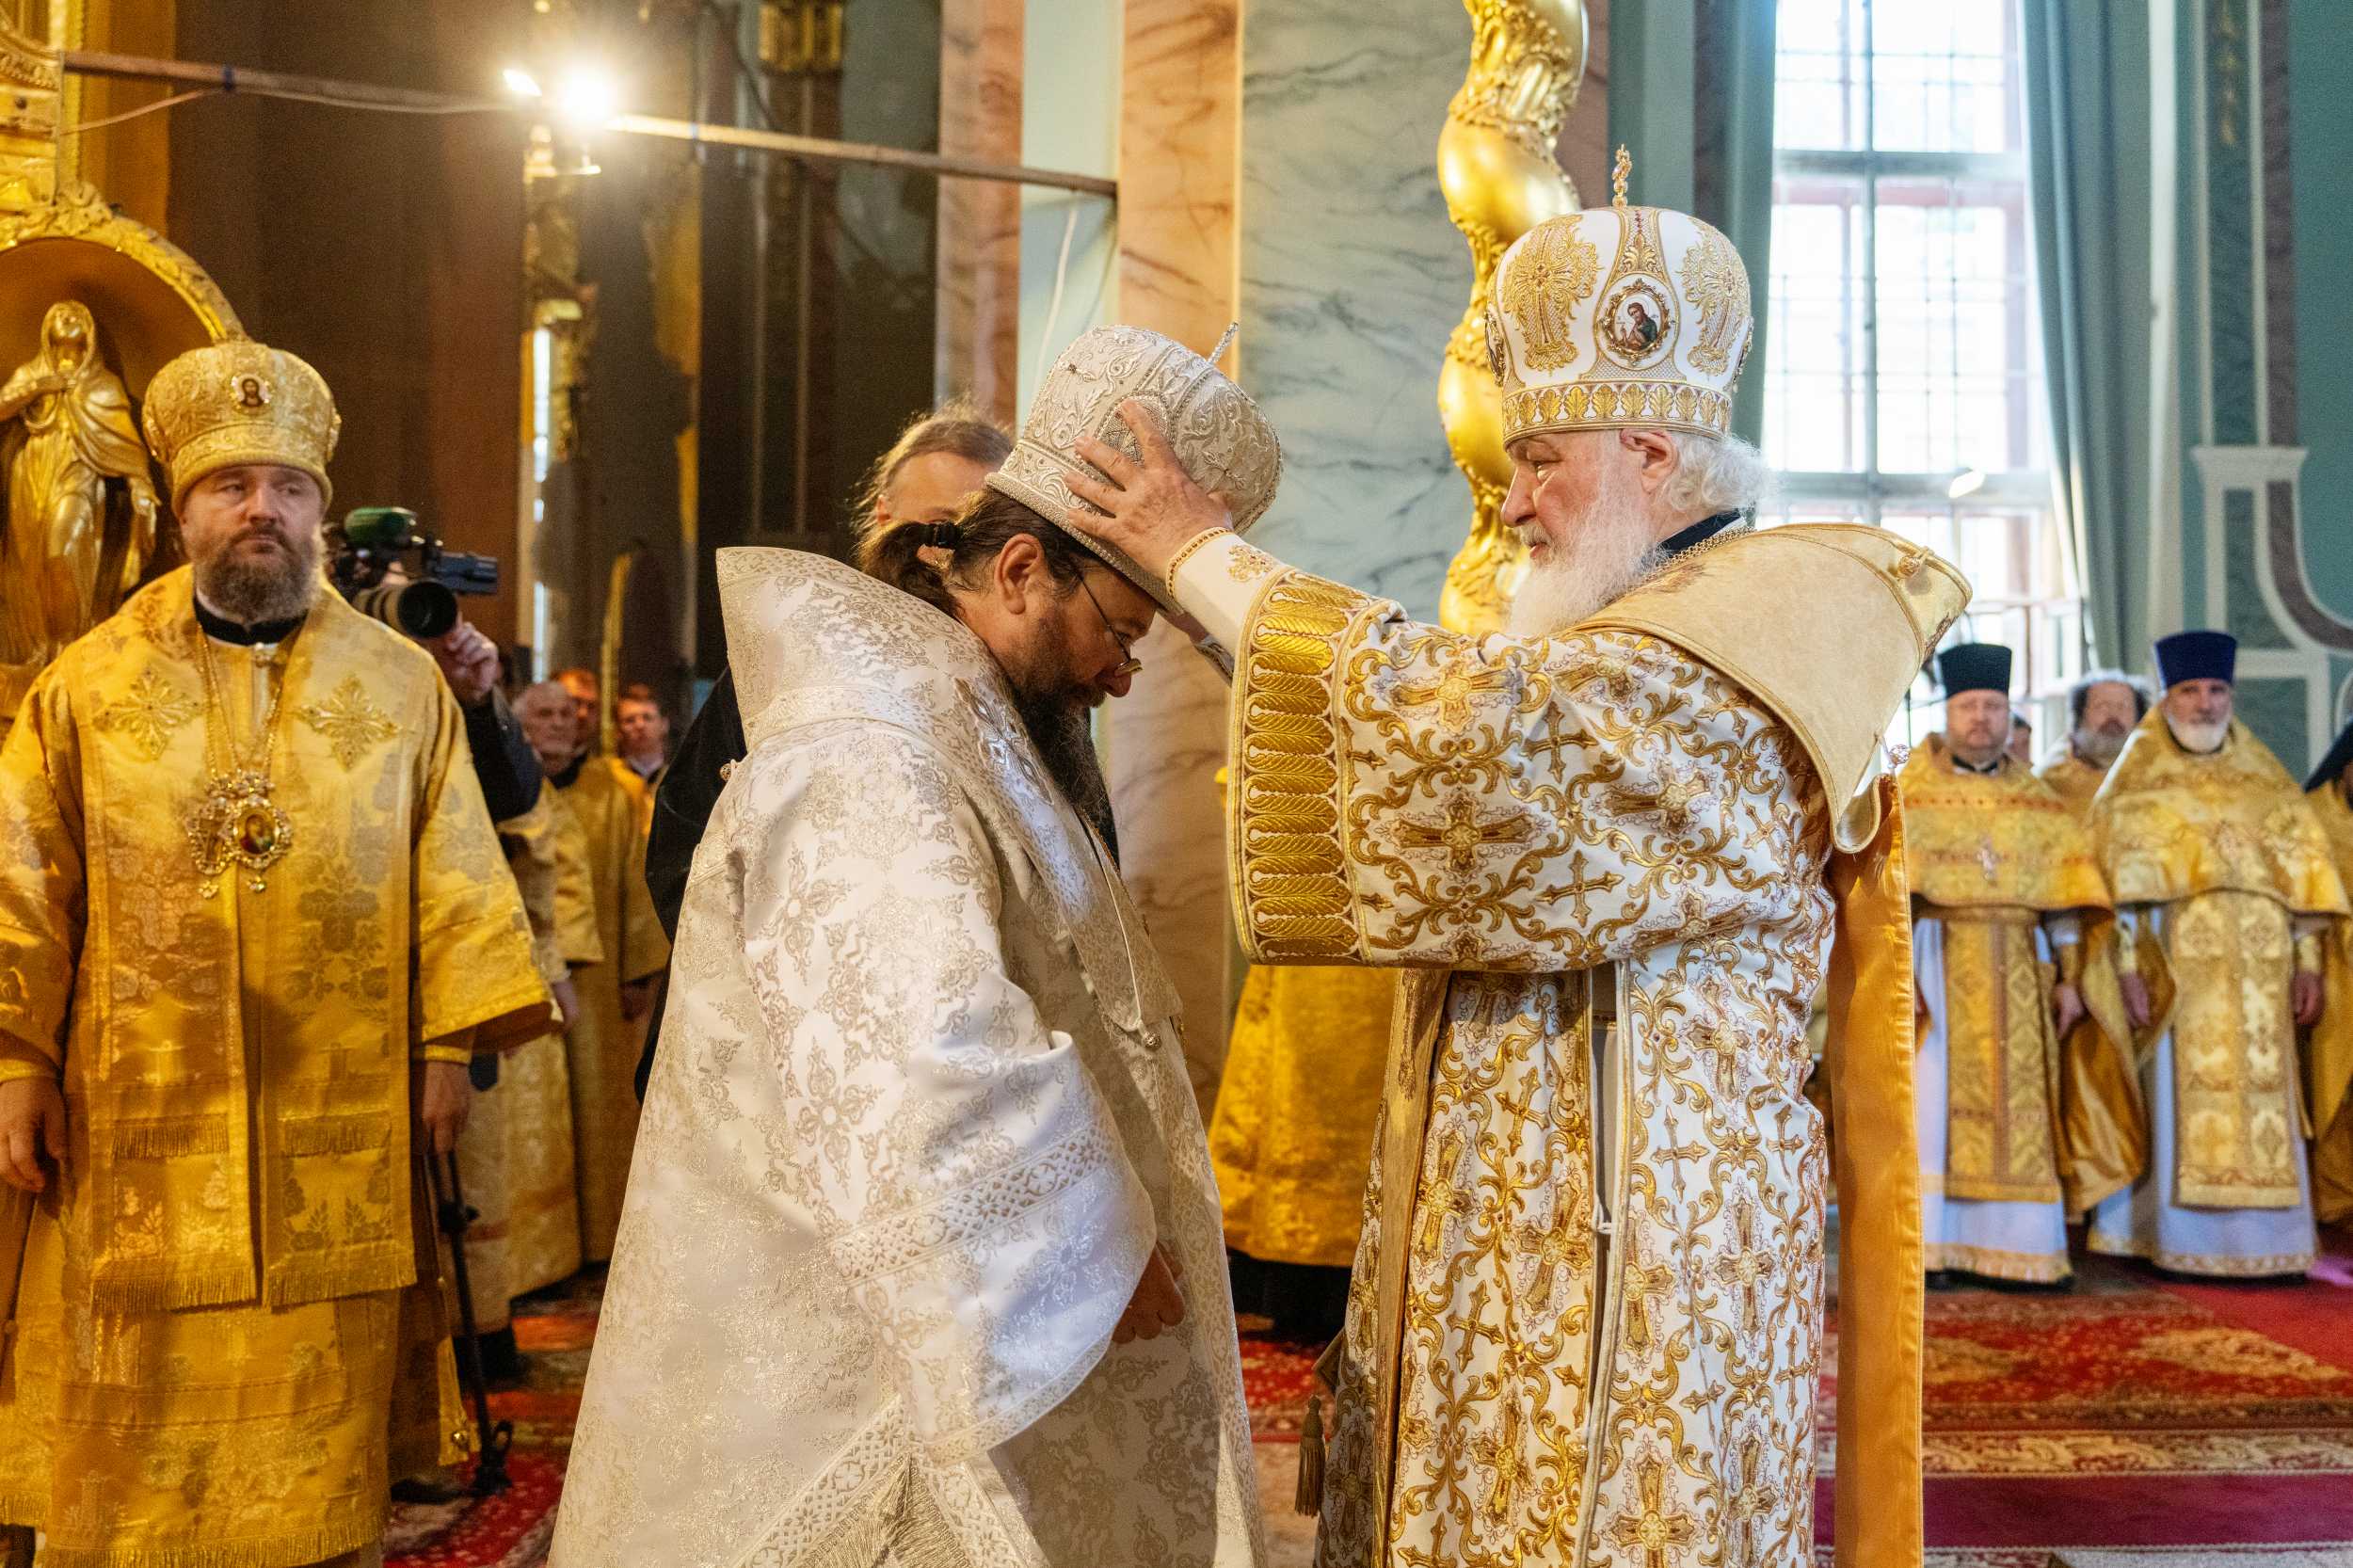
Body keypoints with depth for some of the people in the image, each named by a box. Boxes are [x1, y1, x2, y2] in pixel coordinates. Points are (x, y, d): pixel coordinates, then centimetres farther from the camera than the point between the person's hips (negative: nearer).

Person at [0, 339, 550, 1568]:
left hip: (338, 1134, 0)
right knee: (137, 1429, 9)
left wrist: (447, 1041, -4)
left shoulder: (401, 684, 4)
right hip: (135, 1129, 1)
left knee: (320, 1417, 8)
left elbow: (452, 872, 2)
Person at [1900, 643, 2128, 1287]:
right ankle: (1924, 1246, -4)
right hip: (1935, 961, -3)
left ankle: (2015, 1247, 7)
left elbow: (2063, 898, 10)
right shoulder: (1909, 794, 4)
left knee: (2016, 1104, 1)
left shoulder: (2037, 802, 12)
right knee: (1932, 1098, -6)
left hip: (2017, 971, 3)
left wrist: (2070, 980, 3)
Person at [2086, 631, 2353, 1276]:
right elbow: (2113, 880, -3)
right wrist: (2127, 967, -13)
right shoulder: (2136, 783, 6)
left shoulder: (2264, 776, 15)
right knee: (2184, 1095, -4)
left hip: (2260, 972, 3)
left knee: (2263, 1098, 2)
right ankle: (2185, 1244, 2)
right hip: (2177, 967, -3)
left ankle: (2264, 1241, 10)